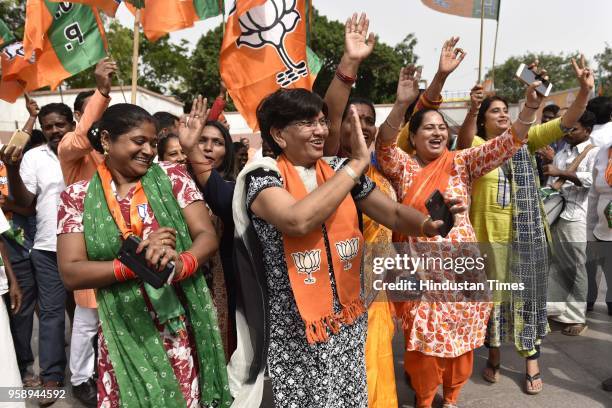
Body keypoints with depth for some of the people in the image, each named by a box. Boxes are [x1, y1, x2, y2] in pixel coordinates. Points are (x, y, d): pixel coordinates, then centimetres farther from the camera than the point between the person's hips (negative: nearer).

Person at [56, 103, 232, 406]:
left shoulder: (173, 177, -1)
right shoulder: (78, 197, -1)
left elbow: (207, 236, -5)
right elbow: (71, 273, -7)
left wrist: (179, 264, -26)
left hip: (184, 326, 1)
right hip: (126, 333, 0)